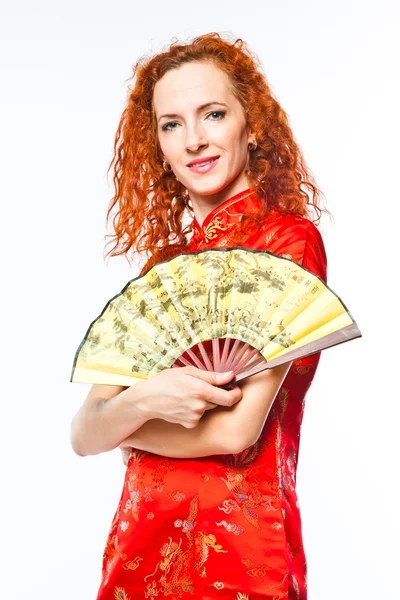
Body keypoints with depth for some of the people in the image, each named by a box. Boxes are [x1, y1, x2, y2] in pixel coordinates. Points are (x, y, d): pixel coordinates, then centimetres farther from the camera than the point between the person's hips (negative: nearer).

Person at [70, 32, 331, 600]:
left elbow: (236, 431, -19)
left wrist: (119, 422, -3)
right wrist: (143, 400, -21)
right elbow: (83, 435, 0)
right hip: (141, 544, 6)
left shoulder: (289, 238, -11)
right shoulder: (165, 261, 7)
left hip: (235, 547, -6)